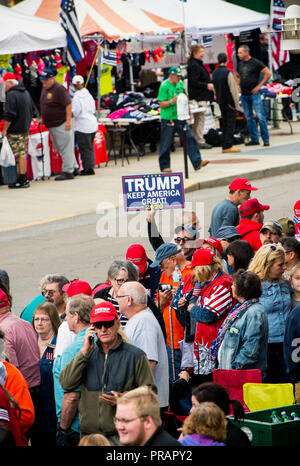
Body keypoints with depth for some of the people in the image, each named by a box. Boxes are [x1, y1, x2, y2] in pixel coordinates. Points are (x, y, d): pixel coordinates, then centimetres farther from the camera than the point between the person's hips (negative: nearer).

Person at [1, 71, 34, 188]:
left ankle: (22, 180, -7)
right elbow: (31, 110, 22)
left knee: (20, 155, -8)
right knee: (22, 153, 13)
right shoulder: (26, 93, 14)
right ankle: (23, 177, 16)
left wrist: (4, 130, -13)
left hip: (15, 130, -9)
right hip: (25, 129, 9)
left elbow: (9, 115, -20)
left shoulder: (12, 95, -16)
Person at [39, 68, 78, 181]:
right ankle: (74, 167, 23)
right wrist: (42, 119, 22)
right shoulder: (44, 88, 12)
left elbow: (68, 104, -18)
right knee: (59, 148, 14)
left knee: (65, 148, -6)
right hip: (51, 125, 10)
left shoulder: (59, 89, -15)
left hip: (61, 124, -10)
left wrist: (68, 120, -23)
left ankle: (67, 171, -4)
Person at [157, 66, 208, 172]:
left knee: (190, 138, -4)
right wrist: (172, 101, -28)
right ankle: (164, 167, 15)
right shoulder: (164, 86, -11)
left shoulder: (180, 84, 10)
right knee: (166, 144, 2)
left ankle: (197, 162, -4)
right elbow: (161, 104, -13)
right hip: (168, 119, -6)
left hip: (180, 118, 6)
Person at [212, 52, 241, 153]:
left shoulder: (214, 73, 6)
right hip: (229, 102, -7)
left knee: (224, 123, 13)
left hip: (220, 102, 7)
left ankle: (224, 146, 14)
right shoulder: (228, 73, -15)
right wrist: (237, 104, -10)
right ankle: (228, 146, -6)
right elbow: (233, 89, -14)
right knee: (230, 124, -3)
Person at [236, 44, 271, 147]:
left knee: (260, 117, -9)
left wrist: (259, 86, -11)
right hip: (244, 95, 7)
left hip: (254, 93, -6)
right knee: (249, 118, 8)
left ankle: (266, 139, -5)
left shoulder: (256, 63, -7)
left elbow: (268, 74, -8)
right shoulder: (240, 64, 12)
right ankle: (254, 139, 13)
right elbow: (237, 76, 28)